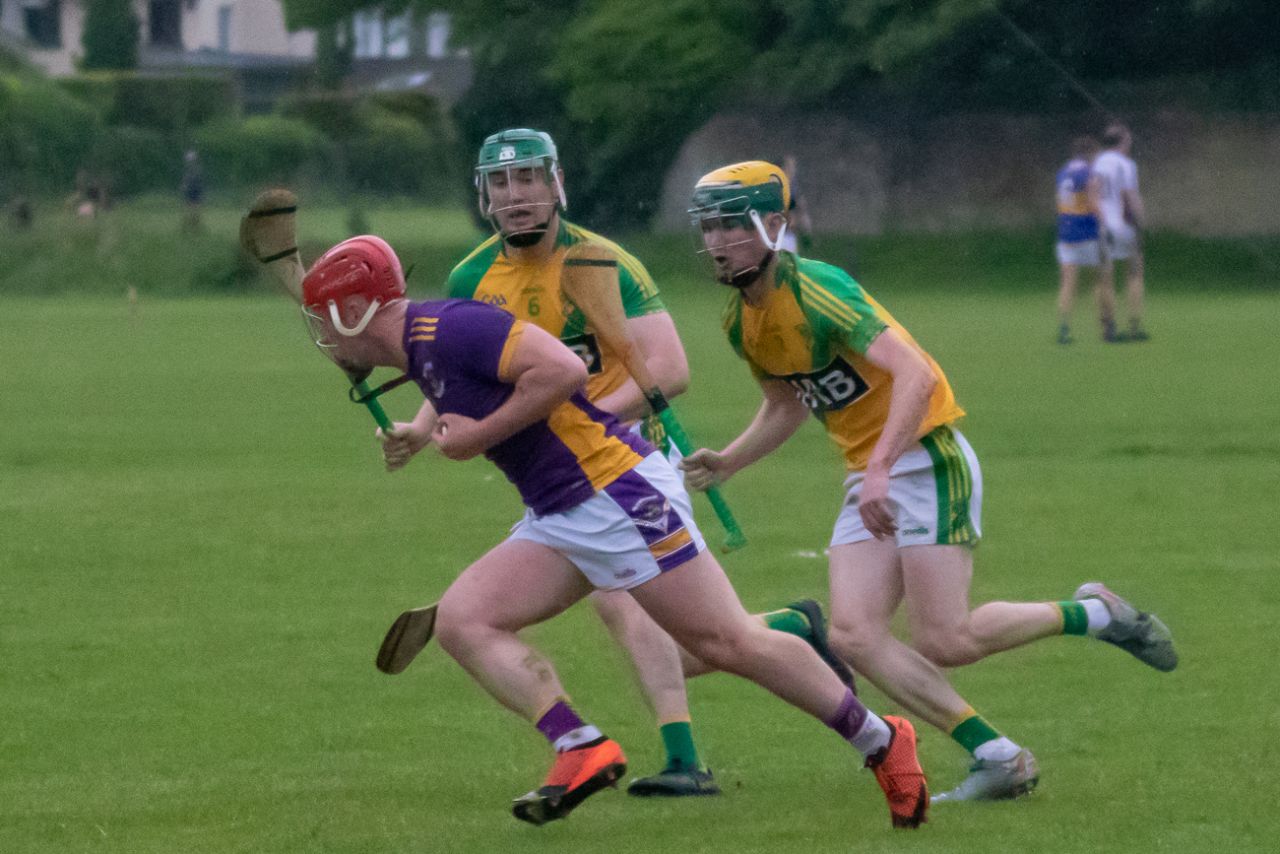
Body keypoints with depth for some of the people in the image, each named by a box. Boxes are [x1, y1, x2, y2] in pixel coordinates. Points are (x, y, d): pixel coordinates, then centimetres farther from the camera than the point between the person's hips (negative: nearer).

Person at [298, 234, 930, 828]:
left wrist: (478, 435, -17)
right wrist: (420, 432, 22)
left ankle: (879, 741, 4)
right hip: (556, 519, 10)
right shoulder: (419, 349, 14)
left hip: (615, 489, -10)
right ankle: (582, 749, -16)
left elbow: (563, 369, -25)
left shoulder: (447, 327, -16)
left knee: (728, 643, -8)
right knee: (462, 621, -6)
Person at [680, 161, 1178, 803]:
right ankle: (998, 758, -5)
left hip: (926, 458, -9)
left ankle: (1091, 615, 10)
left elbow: (916, 376, -29)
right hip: (869, 480, 9)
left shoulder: (815, 291, -20)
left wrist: (880, 471, -38)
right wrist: (725, 463, 10)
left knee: (944, 642, -14)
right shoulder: (741, 321, 8)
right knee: (854, 636, -9)